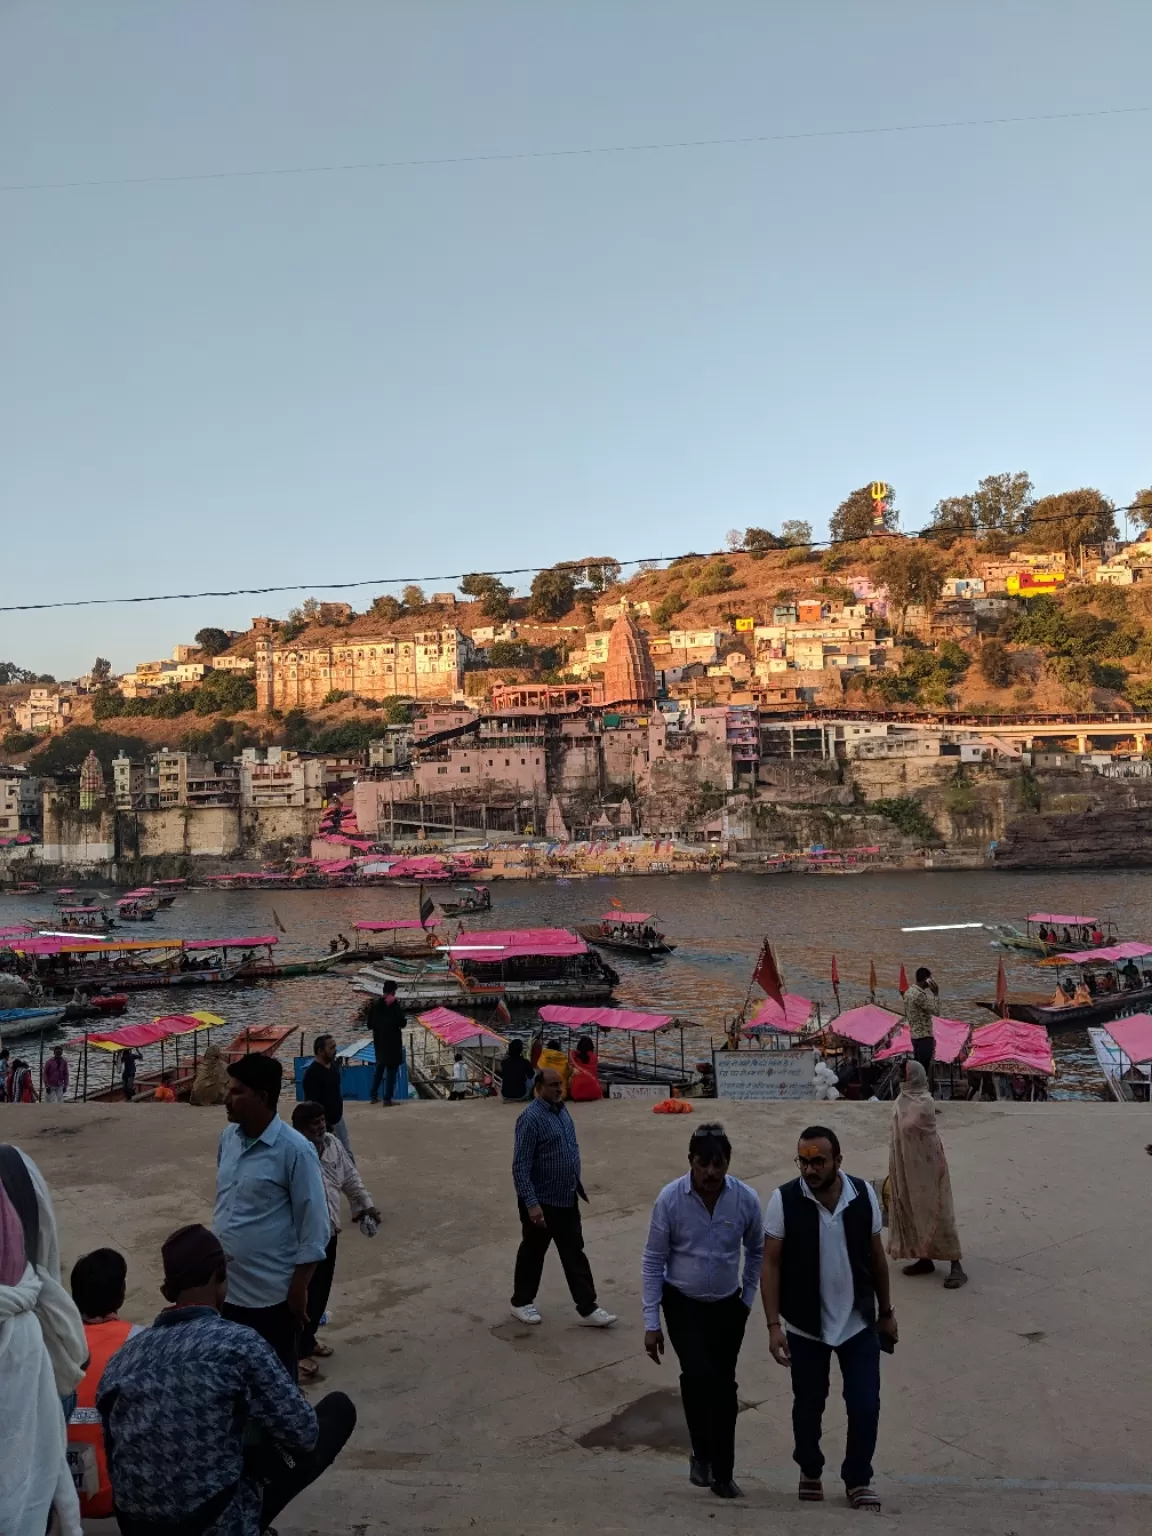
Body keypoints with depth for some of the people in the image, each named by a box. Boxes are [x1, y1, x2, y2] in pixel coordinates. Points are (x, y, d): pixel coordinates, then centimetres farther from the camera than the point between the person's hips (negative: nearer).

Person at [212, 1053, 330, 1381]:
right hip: (225, 1287, 6)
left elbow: (314, 1227, -14)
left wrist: (299, 1287, -13)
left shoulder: (295, 1150, -17)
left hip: (272, 1293, -6)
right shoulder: (228, 1137, 3)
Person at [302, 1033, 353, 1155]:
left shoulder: (334, 1064, 0)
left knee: (347, 1154, 17)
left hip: (338, 1118, 8)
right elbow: (312, 1103, -25)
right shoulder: (312, 1073, -25)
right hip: (323, 1123, -8)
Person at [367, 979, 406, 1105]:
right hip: (393, 1041, -5)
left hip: (379, 1041, 5)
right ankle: (387, 1099, -1)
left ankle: (373, 1096, 21)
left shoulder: (374, 1004, 2)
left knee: (379, 1067, 20)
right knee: (391, 1069, 1)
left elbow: (369, 1024, 7)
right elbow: (402, 1023, -15)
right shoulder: (394, 1004, -14)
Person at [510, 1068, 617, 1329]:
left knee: (575, 1254, 11)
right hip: (541, 1202, -8)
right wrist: (531, 1204, -28)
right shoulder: (530, 1118, -22)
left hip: (567, 1198, 8)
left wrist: (577, 1185, 20)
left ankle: (588, 1309, 16)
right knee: (533, 1253, 10)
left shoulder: (561, 1110, 5)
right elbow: (520, 1167, -24)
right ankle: (521, 1303, 29)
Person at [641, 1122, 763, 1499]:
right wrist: (651, 1323, -12)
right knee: (697, 1373, -22)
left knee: (724, 1386, 9)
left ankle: (722, 1472, 29)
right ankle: (701, 1453, 2)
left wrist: (748, 1299, 7)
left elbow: (756, 1251, 4)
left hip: (728, 1306, 2)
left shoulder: (746, 1199, -16)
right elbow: (653, 1261, -12)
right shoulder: (670, 1198, -21)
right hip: (682, 1304, -2)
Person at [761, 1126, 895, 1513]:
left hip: (859, 1323, 1)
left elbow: (876, 1255, 2)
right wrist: (774, 1325, -17)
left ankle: (858, 1479, 27)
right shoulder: (784, 1200, -18)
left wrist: (886, 1312, 9)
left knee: (865, 1405, 3)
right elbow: (771, 1264, -12)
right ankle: (809, 1470, 40)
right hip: (805, 1326, -1)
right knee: (808, 1404, 14)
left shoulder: (863, 1194, -11)